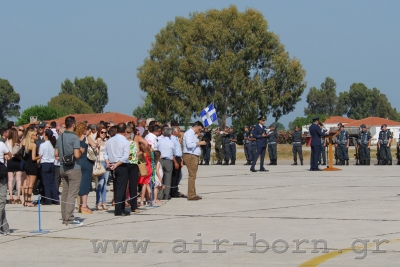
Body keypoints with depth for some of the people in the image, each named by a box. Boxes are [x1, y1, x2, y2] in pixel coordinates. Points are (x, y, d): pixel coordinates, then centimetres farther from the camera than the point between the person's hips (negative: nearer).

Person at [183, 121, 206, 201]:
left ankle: (193, 194, 15)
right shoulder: (189, 133, -10)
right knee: (192, 176, -11)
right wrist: (199, 143, -17)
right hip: (190, 156, -11)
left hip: (194, 156, 11)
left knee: (193, 176, 11)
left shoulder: (193, 134, 22)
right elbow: (189, 145, -23)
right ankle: (191, 195, -11)